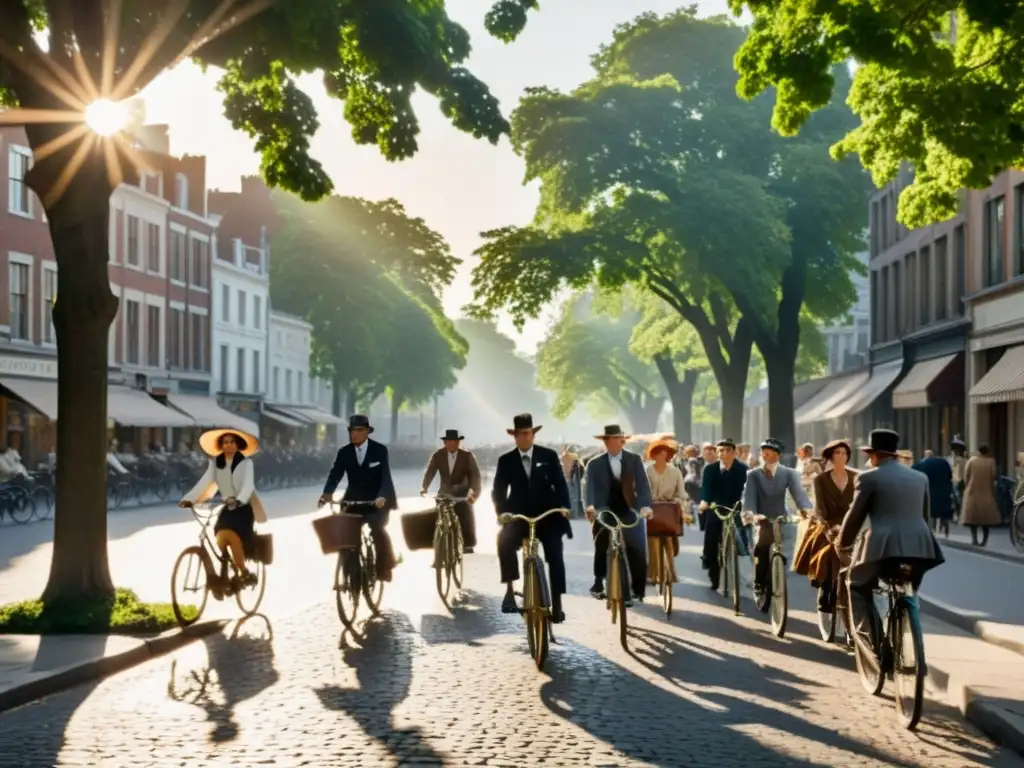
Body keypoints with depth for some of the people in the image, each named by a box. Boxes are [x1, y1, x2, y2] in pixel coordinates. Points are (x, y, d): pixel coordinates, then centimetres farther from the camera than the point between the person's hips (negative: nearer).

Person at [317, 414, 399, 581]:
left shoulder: (380, 450, -9)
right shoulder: (344, 452, -2)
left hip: (378, 500, -3)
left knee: (377, 529, -23)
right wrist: (327, 493, -31)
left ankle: (384, 567, -2)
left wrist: (383, 496, -37)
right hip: (354, 500, 3)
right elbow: (335, 474, -11)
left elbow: (386, 476, -18)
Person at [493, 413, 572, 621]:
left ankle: (557, 604, 0)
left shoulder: (549, 456, 4)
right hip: (519, 516, -1)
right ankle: (510, 591, -25)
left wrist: (564, 506, -18)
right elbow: (498, 491, 0)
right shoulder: (505, 461, 5)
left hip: (547, 516, 1)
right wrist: (503, 512, -19)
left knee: (555, 556, -11)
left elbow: (560, 485, 0)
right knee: (504, 540, -30)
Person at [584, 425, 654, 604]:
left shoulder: (634, 460, 4)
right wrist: (590, 506, -31)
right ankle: (598, 583, 26)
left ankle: (637, 590, 3)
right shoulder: (595, 464, 2)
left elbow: (642, 484, -4)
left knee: (638, 552, -8)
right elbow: (589, 487, -10)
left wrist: (645, 505, -21)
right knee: (602, 552, 4)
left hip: (628, 512, 0)